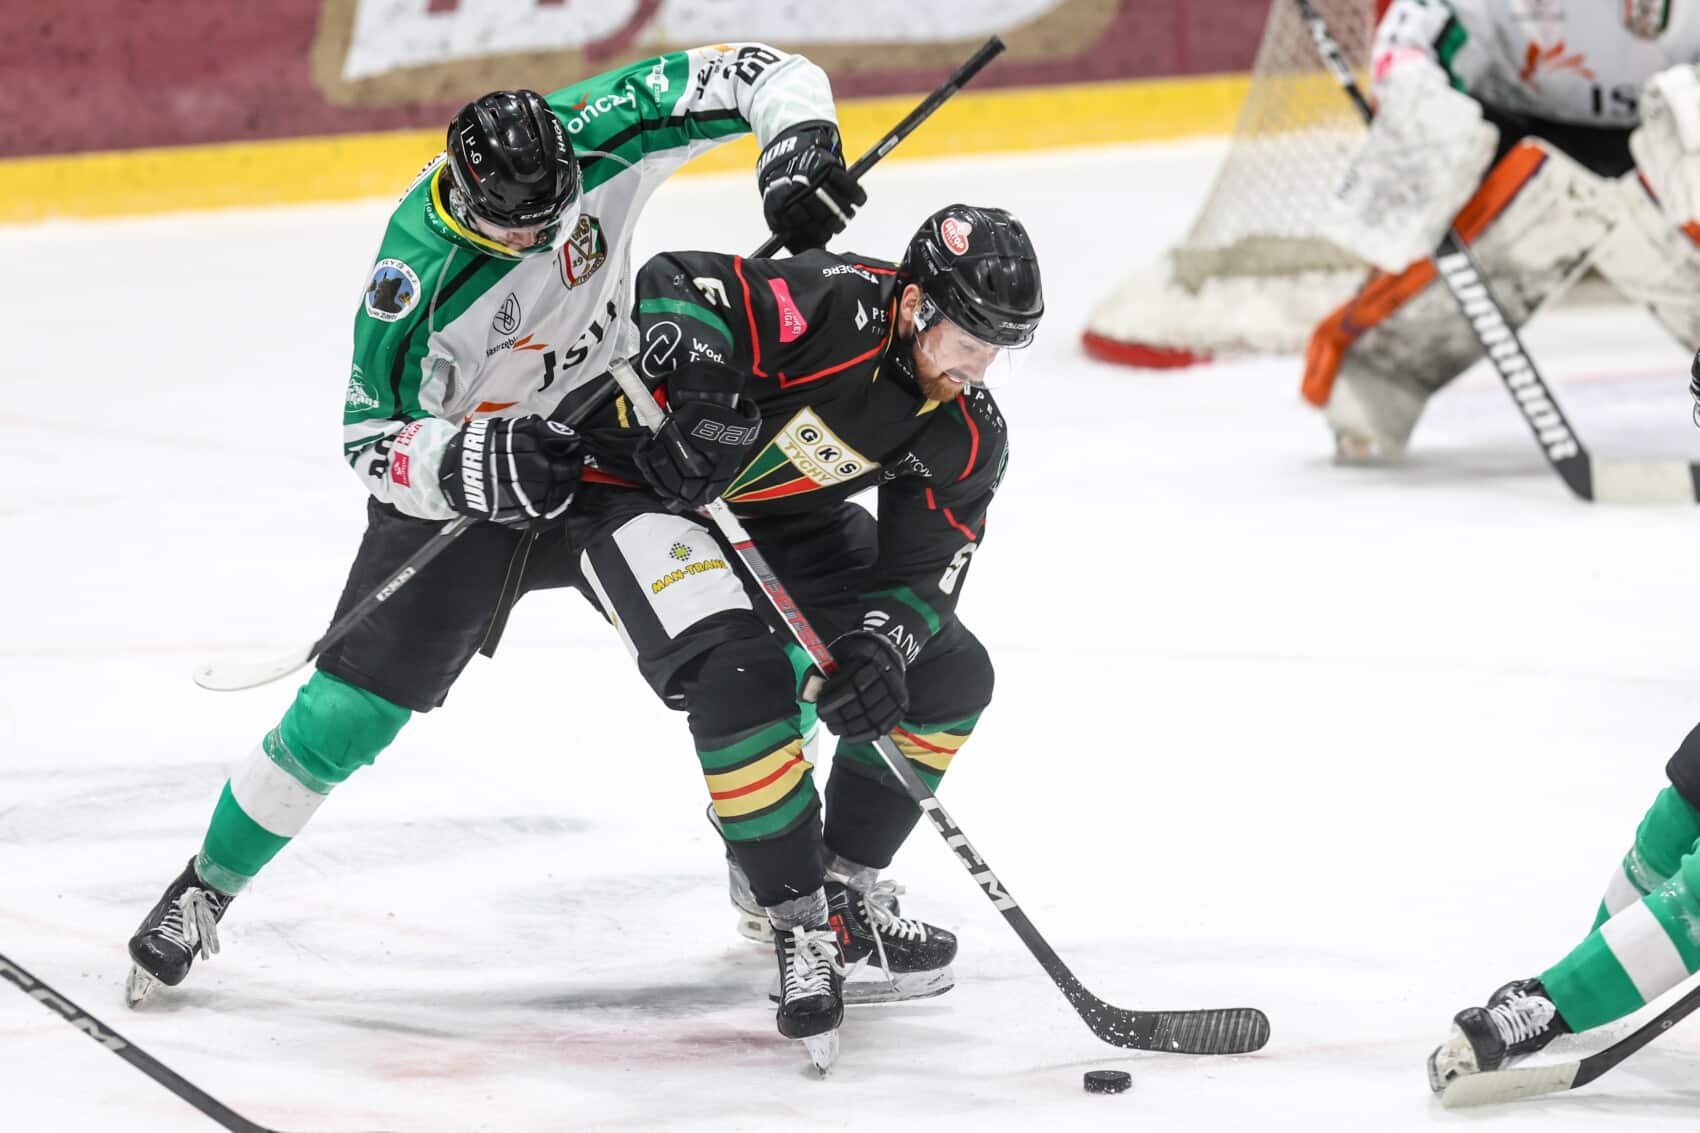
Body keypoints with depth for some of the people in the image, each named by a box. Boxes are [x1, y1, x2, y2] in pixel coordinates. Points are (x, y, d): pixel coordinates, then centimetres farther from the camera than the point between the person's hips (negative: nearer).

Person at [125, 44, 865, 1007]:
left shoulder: (593, 133, -24)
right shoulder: (417, 270, -31)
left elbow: (761, 73, -19)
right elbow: (373, 440, -22)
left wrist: (799, 146, -38)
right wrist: (477, 465, -40)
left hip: (608, 426, 4)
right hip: (456, 471, -4)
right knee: (349, 711, -8)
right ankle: (205, 892, 12)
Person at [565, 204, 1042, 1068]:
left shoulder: (968, 437, -10)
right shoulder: (826, 312, -32)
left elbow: (923, 568, -10)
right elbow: (670, 290, -33)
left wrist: (879, 642, -30)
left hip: (790, 521, 8)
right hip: (641, 486, -8)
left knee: (952, 671, 1)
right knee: (743, 675, -30)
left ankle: (846, 892, 12)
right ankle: (799, 925, -17)